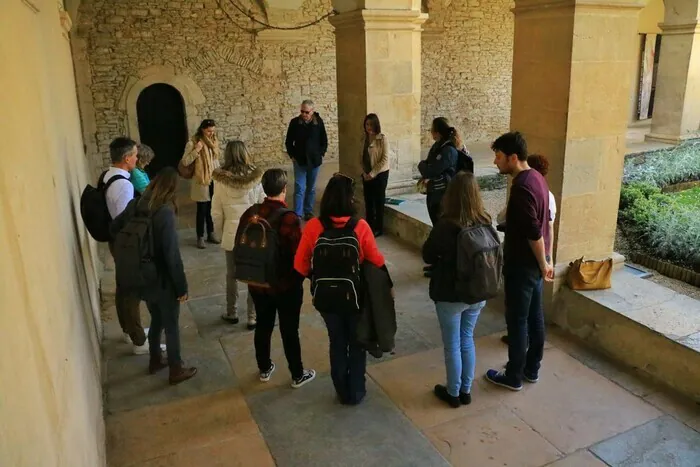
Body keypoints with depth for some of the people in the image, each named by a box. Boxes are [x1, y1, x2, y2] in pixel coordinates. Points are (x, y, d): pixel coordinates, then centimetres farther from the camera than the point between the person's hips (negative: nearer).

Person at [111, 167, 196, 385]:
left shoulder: (135, 205, -3)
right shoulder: (165, 212, -25)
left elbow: (114, 229, 11)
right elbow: (172, 254, -24)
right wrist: (182, 286, -15)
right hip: (163, 280, -7)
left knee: (156, 320, 25)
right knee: (171, 325, 10)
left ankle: (155, 361, 41)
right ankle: (176, 370, 25)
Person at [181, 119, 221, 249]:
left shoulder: (214, 141, 8)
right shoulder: (192, 143, -11)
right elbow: (185, 162, -15)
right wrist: (196, 150, -26)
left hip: (214, 180, 5)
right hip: (201, 181, -5)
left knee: (212, 209, 12)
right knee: (202, 210, 1)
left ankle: (211, 234, 24)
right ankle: (200, 237, 11)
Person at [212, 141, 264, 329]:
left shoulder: (220, 181, -8)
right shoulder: (256, 179, -9)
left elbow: (216, 212, -3)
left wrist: (220, 232, 12)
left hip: (232, 235, 1)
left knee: (232, 275, 18)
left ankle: (232, 314, 31)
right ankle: (253, 317, 16)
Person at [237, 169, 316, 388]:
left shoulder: (250, 213, -7)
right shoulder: (289, 218, -24)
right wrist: (301, 277, -1)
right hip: (286, 285, -5)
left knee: (263, 325, 21)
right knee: (289, 331, 10)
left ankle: (264, 369, 39)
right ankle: (298, 375, 27)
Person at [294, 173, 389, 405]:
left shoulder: (313, 226, -16)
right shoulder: (360, 226, -20)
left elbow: (300, 264, -9)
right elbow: (376, 261, -11)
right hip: (356, 295, -1)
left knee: (337, 343, 22)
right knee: (357, 343, 20)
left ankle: (342, 392, 36)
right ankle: (356, 392, 33)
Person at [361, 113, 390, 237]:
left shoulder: (382, 139, -12)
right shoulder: (364, 139, 5)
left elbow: (385, 160, -15)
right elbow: (362, 157, 10)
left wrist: (373, 173, -14)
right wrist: (364, 172, -3)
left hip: (380, 174, -5)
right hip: (366, 175, 5)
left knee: (378, 201, 3)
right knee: (368, 201, 11)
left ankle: (378, 228, 14)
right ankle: (369, 226, 23)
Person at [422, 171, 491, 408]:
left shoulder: (446, 226, -23)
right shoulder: (486, 222, -8)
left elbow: (427, 256, -9)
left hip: (450, 295, -5)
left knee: (452, 345, 12)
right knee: (467, 340, 21)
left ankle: (453, 393, 29)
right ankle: (466, 391, 35)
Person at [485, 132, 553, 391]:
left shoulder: (521, 187, -25)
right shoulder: (536, 177, 7)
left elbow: (534, 233, -26)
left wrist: (543, 264, -14)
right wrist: (543, 262, 19)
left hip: (523, 264, -10)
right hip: (534, 262, 10)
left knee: (517, 321, 4)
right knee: (534, 316, 18)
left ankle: (513, 377, 19)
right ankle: (532, 369, 33)